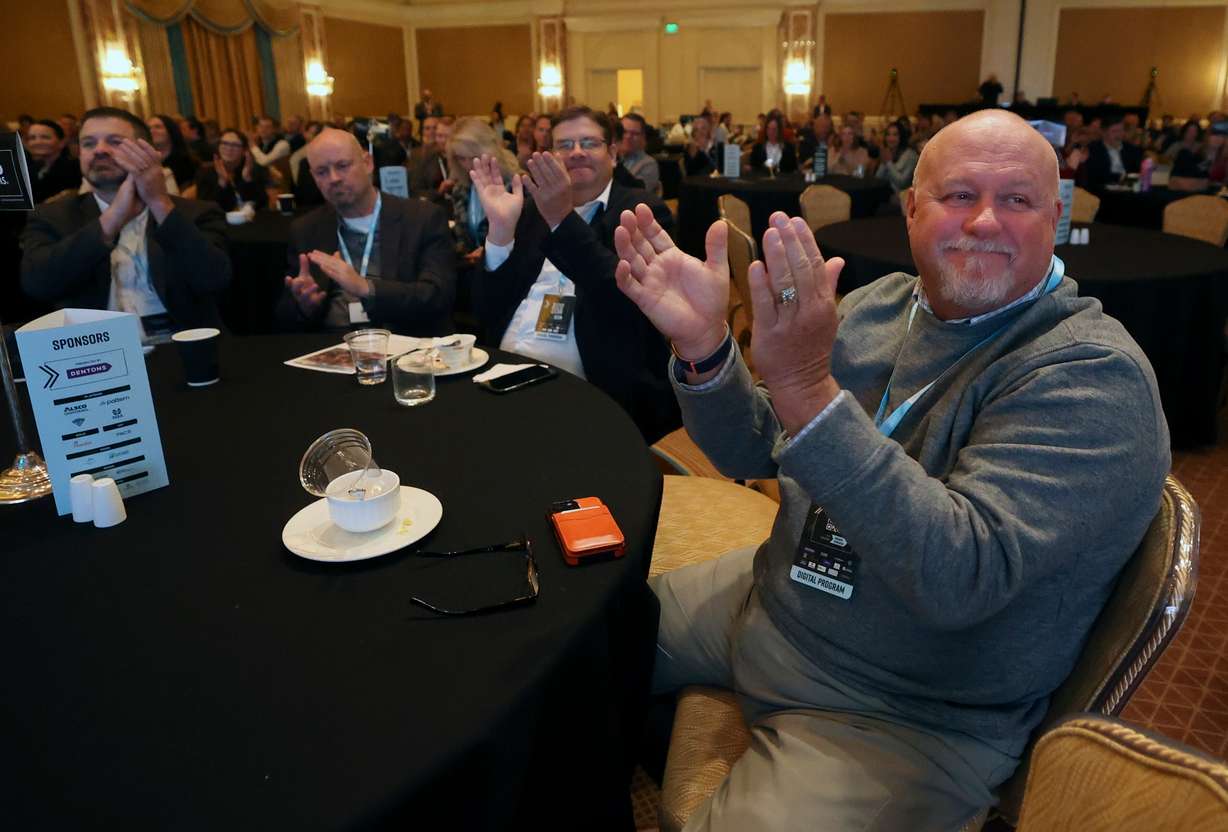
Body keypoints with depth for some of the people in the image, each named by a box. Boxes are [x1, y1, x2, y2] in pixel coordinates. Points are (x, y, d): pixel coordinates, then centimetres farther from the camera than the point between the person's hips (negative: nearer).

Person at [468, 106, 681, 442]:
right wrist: (500, 228, -5)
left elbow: (630, 296, -15)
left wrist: (563, 219, -20)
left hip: (595, 392, -4)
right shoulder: (531, 209, 16)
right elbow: (487, 312, 8)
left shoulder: (642, 211, 4)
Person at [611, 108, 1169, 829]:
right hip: (771, 601, 7)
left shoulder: (1092, 373, -20)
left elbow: (958, 578, -33)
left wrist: (806, 386, -40)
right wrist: (703, 344, -20)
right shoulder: (879, 304, 0)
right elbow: (750, 452, 0)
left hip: (907, 721, -6)